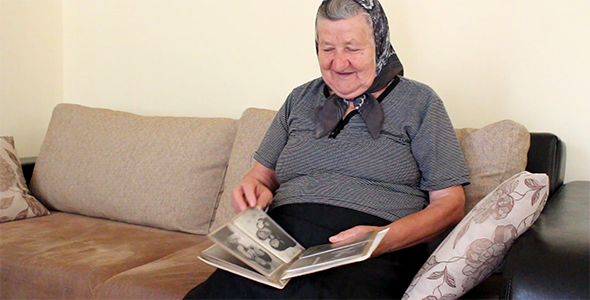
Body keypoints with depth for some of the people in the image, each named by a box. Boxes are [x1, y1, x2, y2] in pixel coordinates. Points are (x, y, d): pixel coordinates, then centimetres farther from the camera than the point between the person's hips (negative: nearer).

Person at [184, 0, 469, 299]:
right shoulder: (300, 100, 22)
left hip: (371, 257, -3)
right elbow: (262, 175, 25)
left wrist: (384, 239, -15)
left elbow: (450, 202, 3)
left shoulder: (418, 101, 10)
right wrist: (253, 190, -2)